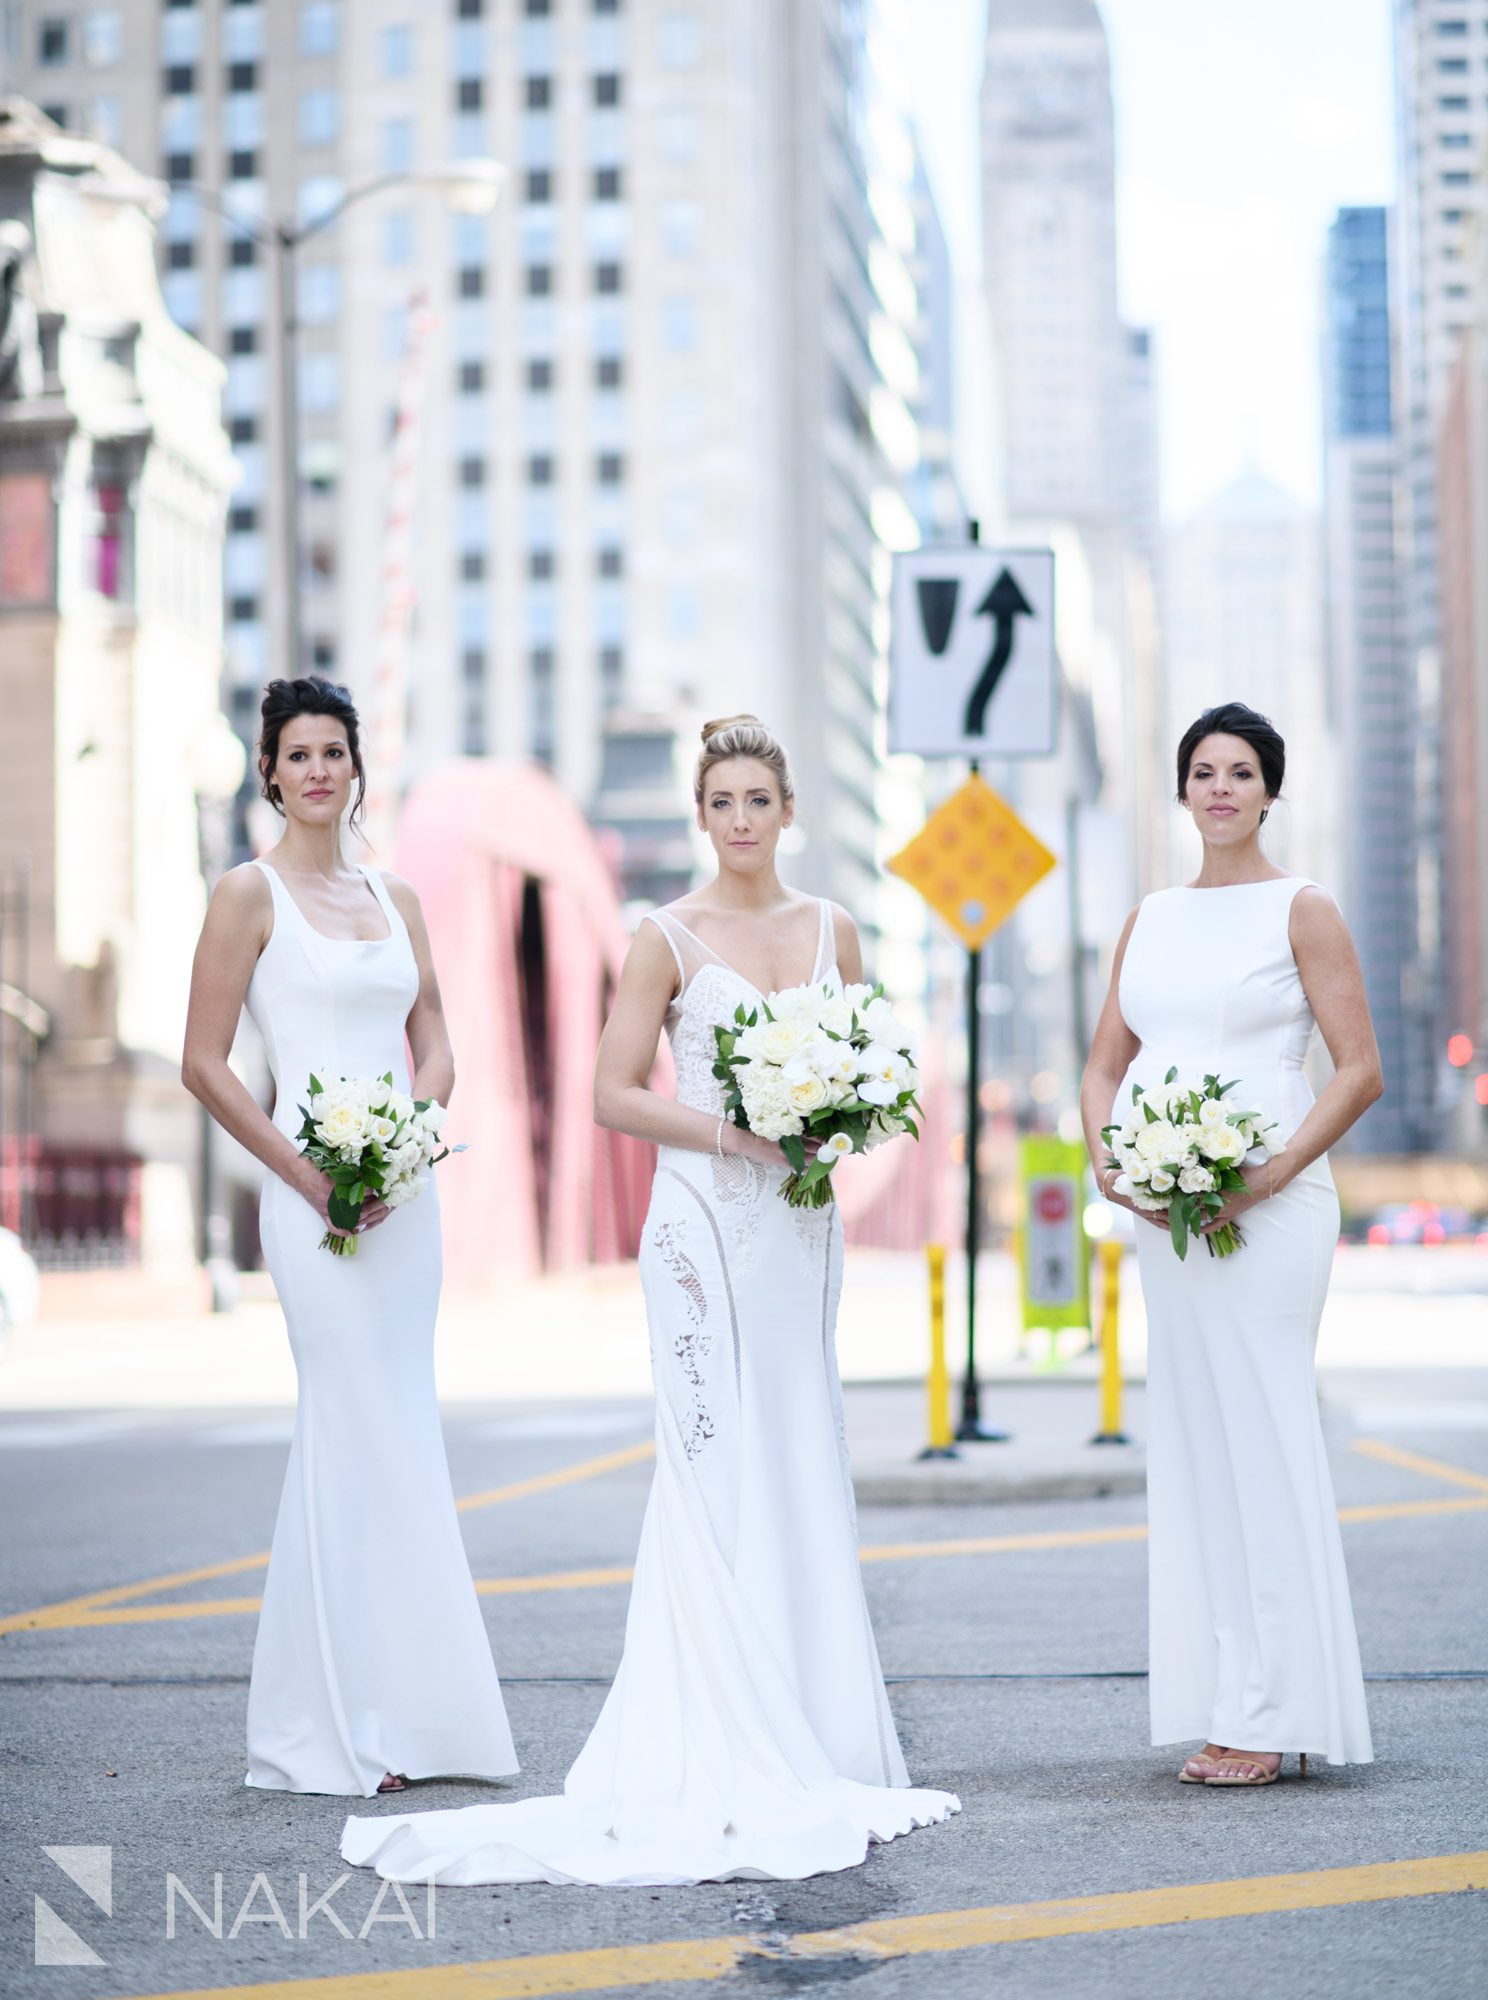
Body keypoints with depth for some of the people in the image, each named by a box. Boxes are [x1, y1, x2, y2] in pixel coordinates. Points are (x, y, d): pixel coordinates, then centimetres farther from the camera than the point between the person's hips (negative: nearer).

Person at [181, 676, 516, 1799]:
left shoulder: (396, 898, 14)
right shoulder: (250, 894, -2)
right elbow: (205, 1063, -6)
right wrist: (306, 1173, -12)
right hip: (315, 1193, -6)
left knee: (396, 1435, 7)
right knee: (364, 1433, -9)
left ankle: (406, 1712, 14)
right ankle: (345, 1726, -3)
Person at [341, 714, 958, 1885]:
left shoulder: (831, 929, 11)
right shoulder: (669, 937, -3)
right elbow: (615, 1095, -5)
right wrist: (724, 1131, -16)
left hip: (803, 1216, 5)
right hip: (707, 1217, -5)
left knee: (801, 1461, 8)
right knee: (721, 1460, -8)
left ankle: (804, 1727, 16)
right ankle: (727, 1748, -4)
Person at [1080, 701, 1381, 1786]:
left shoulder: (1303, 910, -2)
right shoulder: (1150, 918, 15)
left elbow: (1361, 1070, -6)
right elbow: (1106, 1063, 17)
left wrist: (1272, 1175, -16)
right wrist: (1106, 1158, -2)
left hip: (1267, 1207, -6)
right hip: (1163, 1211, 6)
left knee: (1262, 1439, -6)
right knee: (1189, 1443, 6)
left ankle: (1272, 1712, 0)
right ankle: (1221, 1704, 13)